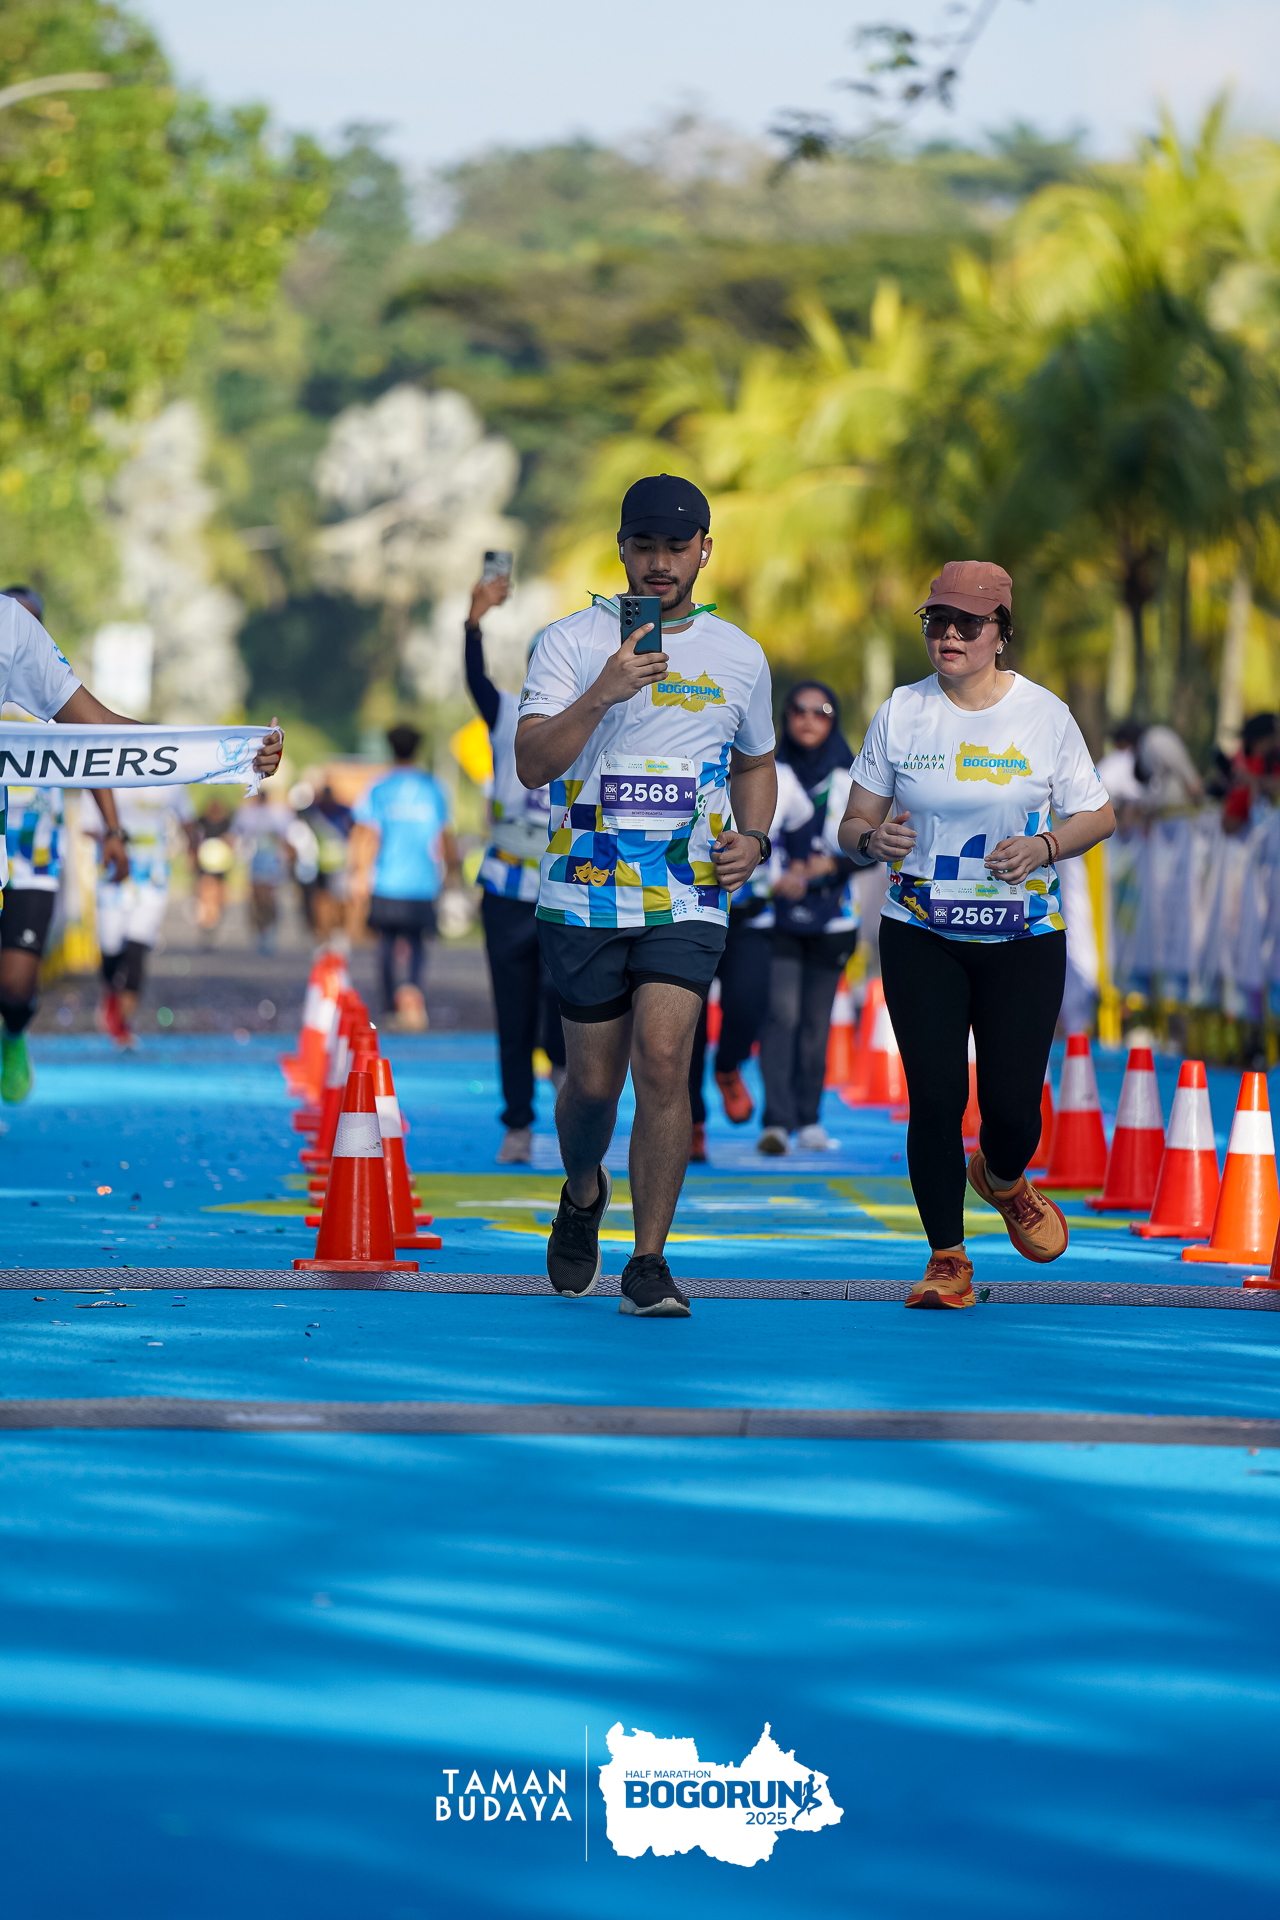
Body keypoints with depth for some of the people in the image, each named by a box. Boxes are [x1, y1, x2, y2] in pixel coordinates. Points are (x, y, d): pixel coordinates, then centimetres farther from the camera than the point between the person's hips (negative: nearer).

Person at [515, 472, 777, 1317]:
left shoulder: (739, 656, 9)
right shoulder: (571, 642, -1)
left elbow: (755, 763, 25)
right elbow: (532, 763, -13)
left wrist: (753, 839, 5)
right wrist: (603, 693, -26)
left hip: (690, 898, 1)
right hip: (585, 895, -1)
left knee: (664, 1061, -16)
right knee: (594, 1080, 6)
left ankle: (650, 1262, -8)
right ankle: (584, 1194, 39)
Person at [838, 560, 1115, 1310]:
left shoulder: (1044, 713, -1)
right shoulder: (902, 713, 2)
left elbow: (1099, 816, 6)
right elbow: (853, 825, 7)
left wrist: (1044, 846, -14)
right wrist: (873, 840, -17)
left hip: (1024, 939, 0)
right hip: (921, 937, 1)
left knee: (1012, 1106, -3)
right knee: (935, 1098, -7)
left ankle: (1002, 1178, 34)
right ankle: (948, 1259, 7)